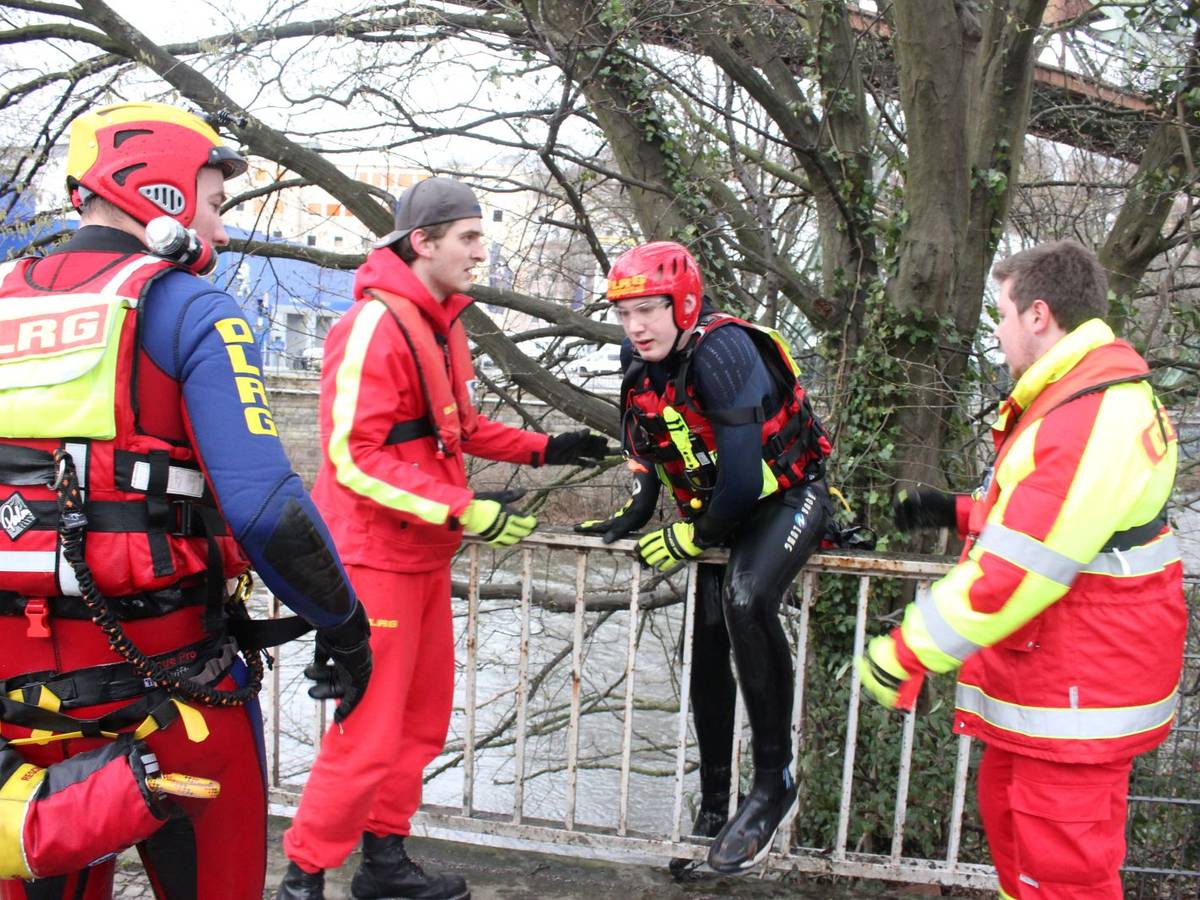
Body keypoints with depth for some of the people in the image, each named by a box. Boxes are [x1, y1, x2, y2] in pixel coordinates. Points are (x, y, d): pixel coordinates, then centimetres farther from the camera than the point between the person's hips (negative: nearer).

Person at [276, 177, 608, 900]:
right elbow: (355, 458, -23)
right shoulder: (375, 326, -18)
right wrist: (464, 511, -26)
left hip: (425, 554, 9)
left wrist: (543, 449, 12)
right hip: (375, 556, -9)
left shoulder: (444, 325, 11)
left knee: (423, 716, 17)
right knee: (369, 732, -2)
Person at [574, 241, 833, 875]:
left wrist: (692, 538, -18)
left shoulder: (722, 351, -28)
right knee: (707, 653, 5)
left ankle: (774, 782, -18)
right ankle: (713, 806, 22)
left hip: (787, 495, -8)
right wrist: (632, 516, 1)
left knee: (745, 600, -34)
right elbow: (647, 447, 12)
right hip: (721, 513, 8)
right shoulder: (639, 360, -4)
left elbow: (742, 472, -30)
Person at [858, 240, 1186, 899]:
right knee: (1007, 808, 23)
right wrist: (957, 512, 16)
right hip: (1049, 672, 11)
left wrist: (909, 652, -23)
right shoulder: (1088, 395, 11)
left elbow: (1018, 569, -29)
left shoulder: (1093, 419, -25)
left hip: (1076, 692, -11)